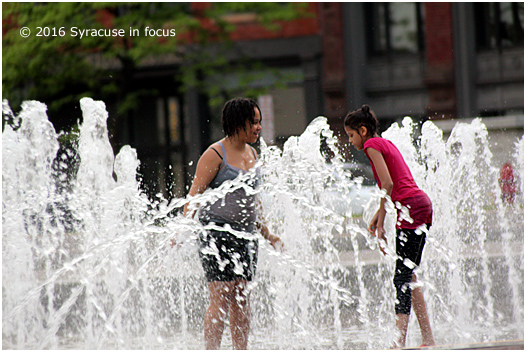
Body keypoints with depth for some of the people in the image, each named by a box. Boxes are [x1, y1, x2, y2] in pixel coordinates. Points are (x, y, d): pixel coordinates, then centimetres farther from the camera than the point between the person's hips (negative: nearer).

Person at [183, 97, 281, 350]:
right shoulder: (215, 154, -8)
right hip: (218, 232, -7)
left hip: (245, 235, 7)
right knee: (221, 298, -11)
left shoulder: (252, 153, 15)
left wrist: (266, 233, 25)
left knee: (242, 299, 6)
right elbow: (194, 195, -11)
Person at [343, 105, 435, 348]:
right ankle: (428, 338, 12)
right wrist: (378, 215, 19)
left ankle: (400, 341, -21)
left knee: (402, 277, -14)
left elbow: (388, 184, -14)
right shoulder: (385, 143, 22)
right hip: (421, 204, 9)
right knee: (408, 276, 12)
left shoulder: (372, 145, -5)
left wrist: (380, 224, -10)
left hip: (411, 207, -9)